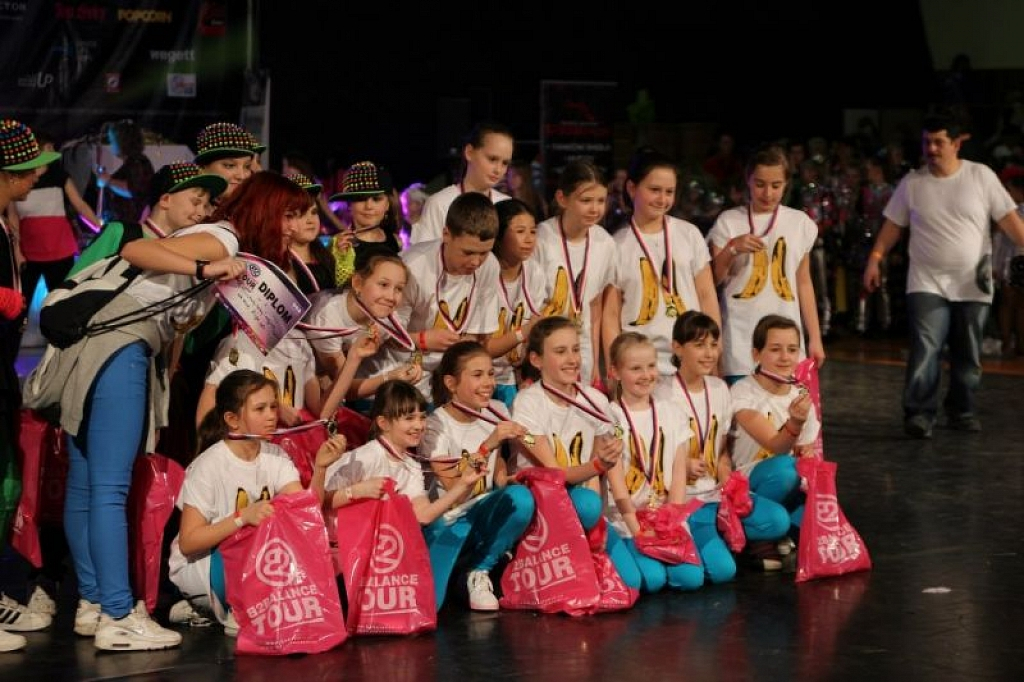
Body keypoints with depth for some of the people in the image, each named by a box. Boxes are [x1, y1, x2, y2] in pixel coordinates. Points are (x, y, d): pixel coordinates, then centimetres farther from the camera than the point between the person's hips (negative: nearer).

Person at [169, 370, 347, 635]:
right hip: (197, 565, -6)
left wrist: (320, 468, -28)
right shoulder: (209, 466, -17)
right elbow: (188, 542, -22)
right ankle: (233, 614, -6)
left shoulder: (275, 456, -1)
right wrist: (242, 517, -33)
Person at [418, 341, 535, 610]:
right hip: (448, 519, -4)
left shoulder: (496, 413, 1)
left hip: (483, 513, 4)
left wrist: (505, 482, -6)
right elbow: (454, 491, -22)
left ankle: (479, 570, -7)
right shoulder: (436, 426, -14)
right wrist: (488, 444, -31)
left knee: (520, 497, -31)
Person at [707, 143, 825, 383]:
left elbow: (804, 283, 13)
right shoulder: (729, 222, 3)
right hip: (740, 343, -2)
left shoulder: (800, 223, 9)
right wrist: (732, 249, -16)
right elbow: (711, 280, 0)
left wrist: (815, 338, 12)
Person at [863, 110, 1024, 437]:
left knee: (967, 355, 9)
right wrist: (875, 259, -2)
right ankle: (919, 414, -10)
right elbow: (893, 225, 6)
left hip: (972, 284, 1)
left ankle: (963, 411, 24)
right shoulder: (912, 183, 1)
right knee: (925, 350, -13)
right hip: (927, 283, -1)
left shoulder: (981, 176, -3)